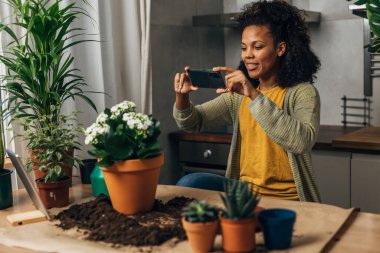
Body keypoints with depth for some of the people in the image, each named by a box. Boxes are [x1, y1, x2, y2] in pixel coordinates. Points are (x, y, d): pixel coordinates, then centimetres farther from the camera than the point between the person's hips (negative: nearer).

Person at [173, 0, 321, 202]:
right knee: (189, 184, -19)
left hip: (286, 201, -4)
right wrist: (182, 98, -18)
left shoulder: (302, 92, -7)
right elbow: (193, 123, 4)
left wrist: (254, 96, -32)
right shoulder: (239, 94, 8)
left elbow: (302, 142, -27)